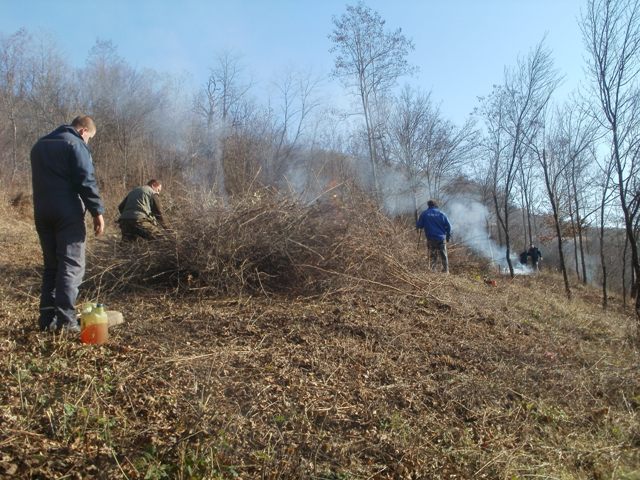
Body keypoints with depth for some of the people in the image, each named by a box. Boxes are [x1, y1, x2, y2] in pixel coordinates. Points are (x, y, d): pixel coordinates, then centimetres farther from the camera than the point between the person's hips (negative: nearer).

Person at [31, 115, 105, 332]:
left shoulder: (39, 145, 21)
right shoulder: (75, 144, -5)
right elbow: (86, 180, -14)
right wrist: (97, 211, -15)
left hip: (42, 213, 8)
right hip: (67, 213, -7)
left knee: (51, 265, 12)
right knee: (71, 265, -6)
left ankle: (47, 316, 11)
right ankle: (65, 319, -11)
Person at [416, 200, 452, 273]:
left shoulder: (424, 214, -2)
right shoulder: (441, 214, 0)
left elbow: (418, 226, -2)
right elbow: (448, 226, 1)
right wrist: (448, 236, 13)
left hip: (430, 239, 0)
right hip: (441, 238, 0)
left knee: (432, 256, 9)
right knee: (443, 256, 10)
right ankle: (446, 271, 12)